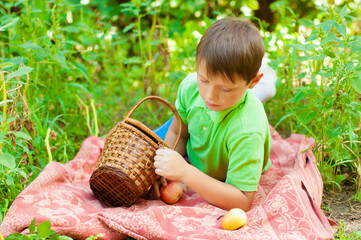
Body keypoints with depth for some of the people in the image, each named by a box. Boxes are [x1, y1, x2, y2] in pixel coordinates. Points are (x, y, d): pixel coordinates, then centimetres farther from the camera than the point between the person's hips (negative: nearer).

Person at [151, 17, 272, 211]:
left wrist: (184, 172, -53)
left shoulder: (247, 132, -48)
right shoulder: (190, 87, -31)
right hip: (192, 152, 6)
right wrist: (164, 169, -29)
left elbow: (243, 202, -46)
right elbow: (177, 132, -10)